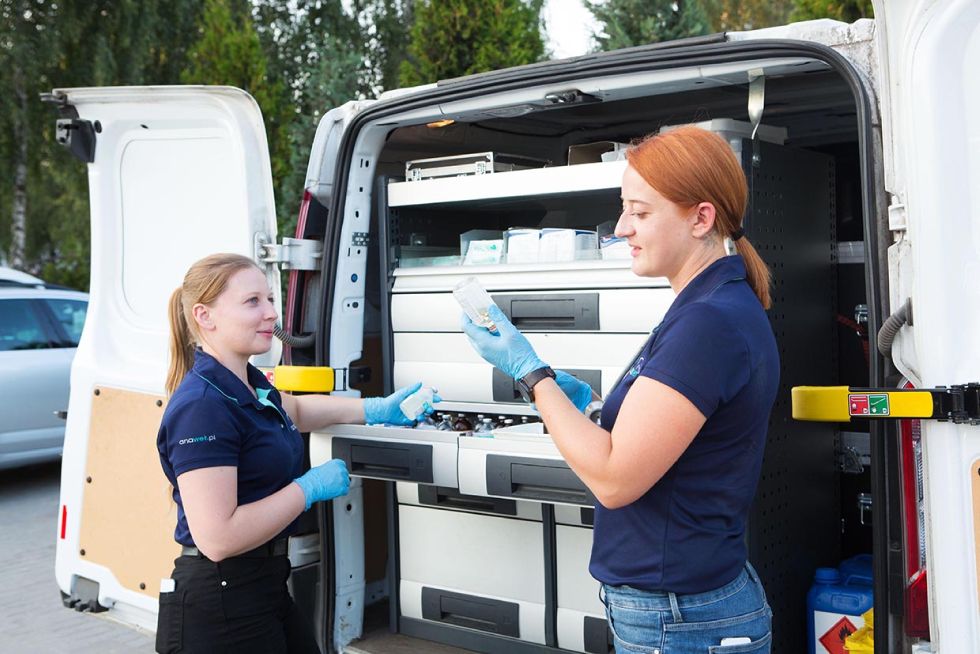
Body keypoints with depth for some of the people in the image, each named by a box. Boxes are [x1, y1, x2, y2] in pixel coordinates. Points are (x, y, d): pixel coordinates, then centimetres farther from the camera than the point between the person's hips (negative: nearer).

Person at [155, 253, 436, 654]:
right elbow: (217, 539, -28)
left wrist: (376, 410, 18)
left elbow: (293, 411, 30)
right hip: (218, 610, -9)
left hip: (265, 588, 9)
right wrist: (311, 488, -18)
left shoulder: (247, 382, 7)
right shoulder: (202, 406, -23)